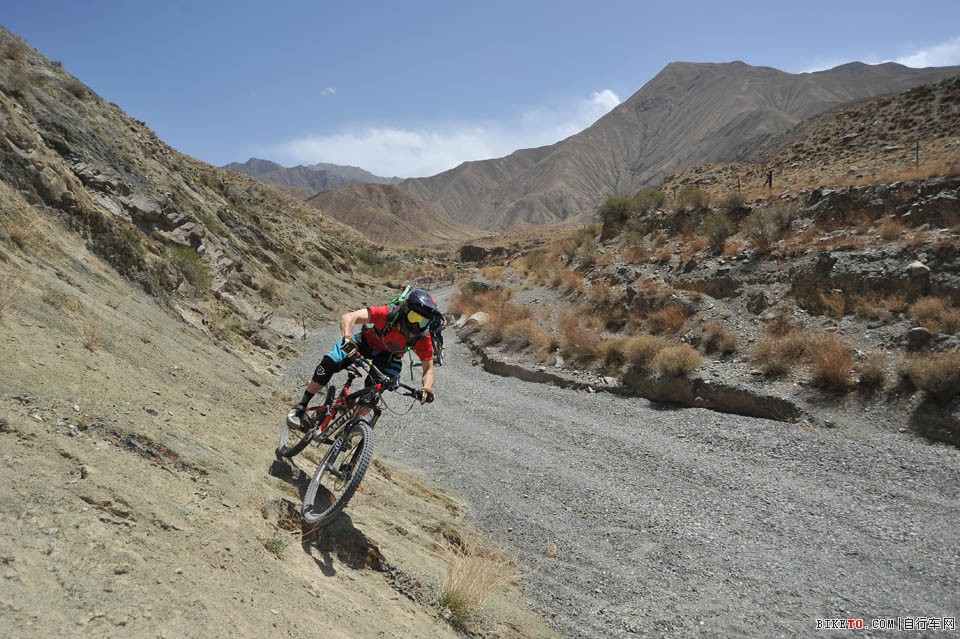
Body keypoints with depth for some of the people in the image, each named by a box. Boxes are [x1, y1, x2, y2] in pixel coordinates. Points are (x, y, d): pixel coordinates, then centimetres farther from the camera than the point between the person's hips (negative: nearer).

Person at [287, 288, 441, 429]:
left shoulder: (422, 337, -29)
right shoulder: (388, 314, -37)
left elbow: (429, 368, -21)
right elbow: (349, 317, -44)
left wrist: (426, 389, -42)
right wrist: (347, 339, -63)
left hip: (388, 356, 2)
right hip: (366, 341, -1)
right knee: (330, 362, -23)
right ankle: (300, 407, -6)